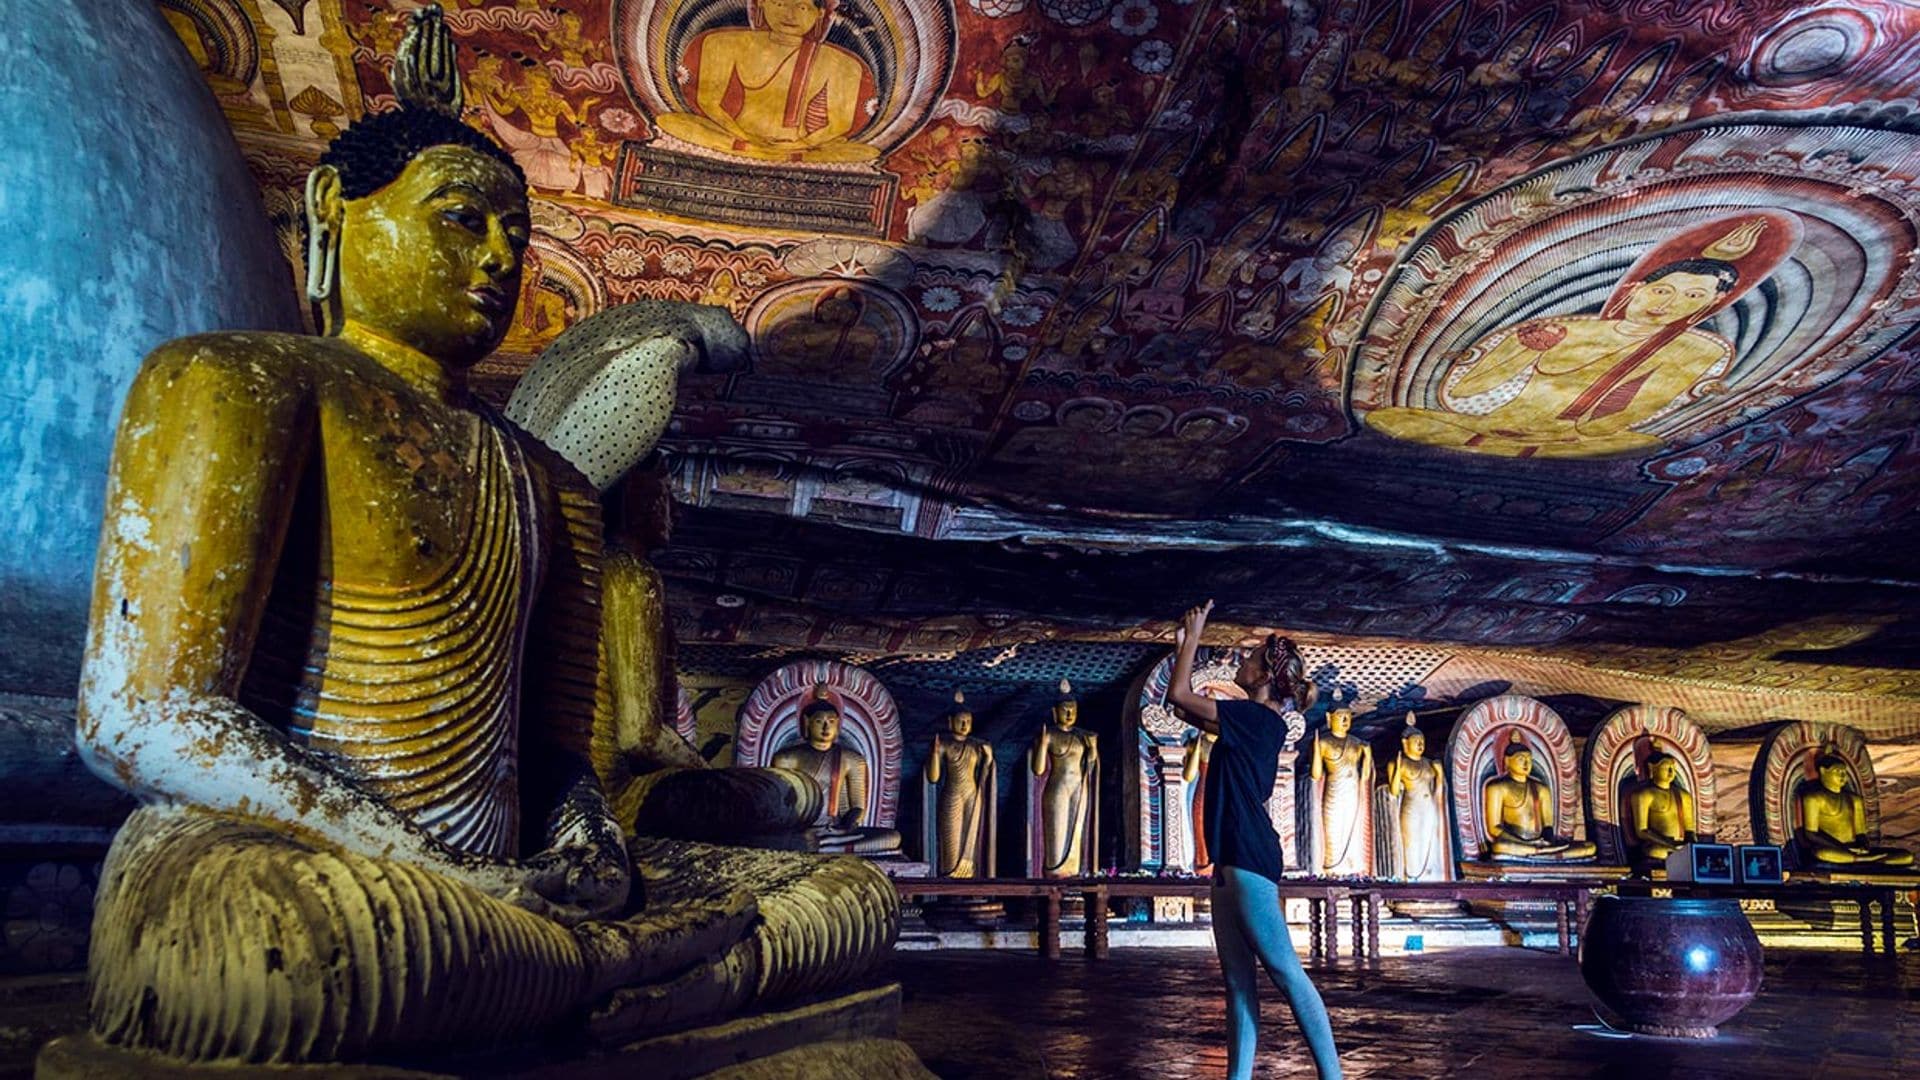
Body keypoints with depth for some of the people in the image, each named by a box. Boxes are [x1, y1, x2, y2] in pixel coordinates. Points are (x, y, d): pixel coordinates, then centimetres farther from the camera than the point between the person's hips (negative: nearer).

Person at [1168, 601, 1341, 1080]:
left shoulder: (1257, 718, -11)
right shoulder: (1253, 721, 17)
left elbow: (1178, 696, -10)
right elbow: (1185, 703, 27)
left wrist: (1193, 636, 1)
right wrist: (1184, 645, 23)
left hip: (1249, 858, -10)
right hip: (1231, 858, 10)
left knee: (1285, 971, -9)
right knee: (1237, 978, 8)